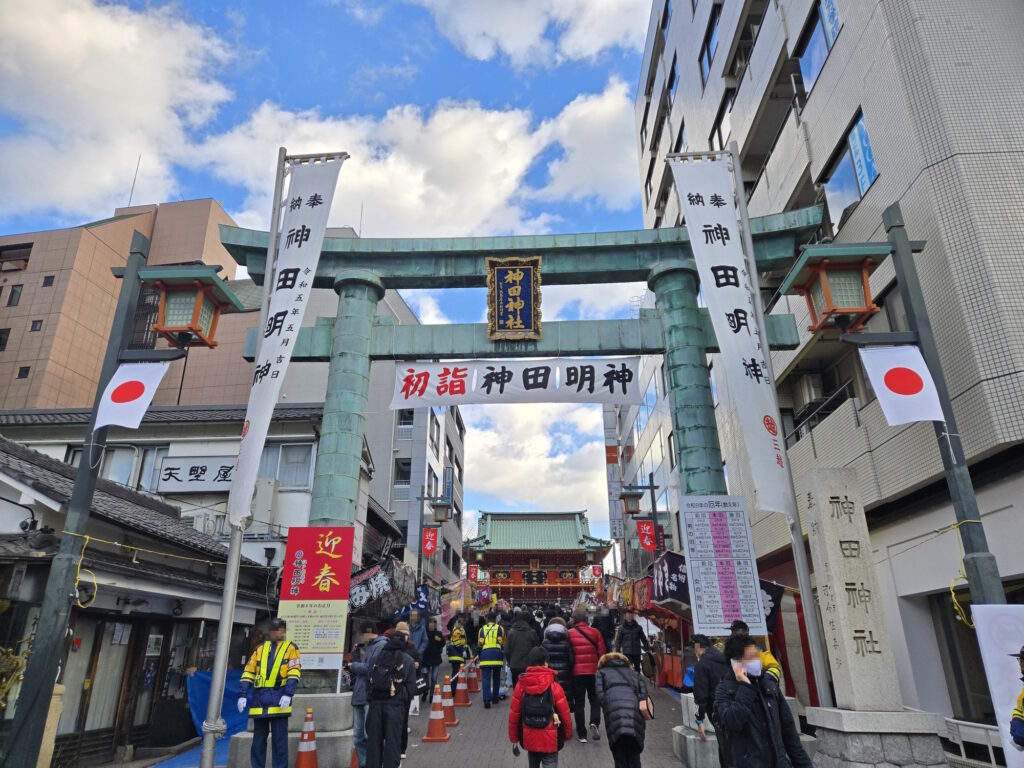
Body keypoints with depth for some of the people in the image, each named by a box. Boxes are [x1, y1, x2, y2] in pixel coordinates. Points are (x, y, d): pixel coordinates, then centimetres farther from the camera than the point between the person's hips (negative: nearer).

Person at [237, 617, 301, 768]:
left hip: (279, 699, -4)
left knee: (279, 739, -1)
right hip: (260, 698, 4)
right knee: (258, 739, 10)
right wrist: (242, 694, 2)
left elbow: (294, 673, -6)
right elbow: (248, 673, 13)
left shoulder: (291, 647, 4)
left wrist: (288, 694, -18)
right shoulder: (260, 648, 16)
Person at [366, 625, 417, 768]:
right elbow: (411, 687, 0)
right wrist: (406, 699, 15)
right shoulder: (408, 660, 1)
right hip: (396, 704, -3)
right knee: (392, 741, 4)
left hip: (376, 702, 3)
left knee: (373, 740, 12)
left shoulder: (378, 656, 10)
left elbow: (369, 680, 9)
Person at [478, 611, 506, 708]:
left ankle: (487, 699, -16)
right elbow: (503, 643, 13)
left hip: (485, 654, 0)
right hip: (497, 653, 0)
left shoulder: (482, 629, 11)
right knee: (496, 678, 15)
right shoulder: (500, 629, 8)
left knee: (486, 678, -2)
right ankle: (495, 698, 23)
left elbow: (479, 644, 16)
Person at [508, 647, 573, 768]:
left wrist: (513, 736, 13)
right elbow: (564, 713, -8)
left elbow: (514, 714, -2)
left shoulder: (521, 685, -6)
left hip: (529, 738, 3)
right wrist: (568, 734, 10)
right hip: (550, 740, -3)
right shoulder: (554, 685, -14)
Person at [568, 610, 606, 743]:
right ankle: (594, 723, -5)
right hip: (593, 672, 1)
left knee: (579, 703, 9)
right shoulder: (595, 632, -1)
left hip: (576, 673, -1)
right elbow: (601, 653, -1)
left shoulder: (569, 634, -4)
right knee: (595, 699, 18)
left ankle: (581, 734, 11)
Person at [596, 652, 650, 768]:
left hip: (615, 718, -2)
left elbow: (600, 695, 7)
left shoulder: (602, 673, 26)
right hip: (636, 718, 2)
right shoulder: (635, 674, 32)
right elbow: (644, 696, 14)